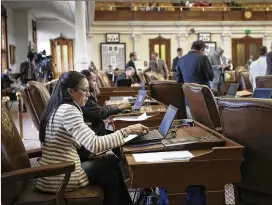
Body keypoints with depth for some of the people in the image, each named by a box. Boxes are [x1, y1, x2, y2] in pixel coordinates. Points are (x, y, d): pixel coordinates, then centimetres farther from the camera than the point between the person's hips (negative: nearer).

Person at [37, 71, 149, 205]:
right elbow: (95, 145, -27)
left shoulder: (59, 108, 11)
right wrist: (127, 131, -20)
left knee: (110, 171, 16)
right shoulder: (68, 110, -20)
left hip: (54, 174, 8)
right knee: (111, 162, 9)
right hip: (61, 178, -8)